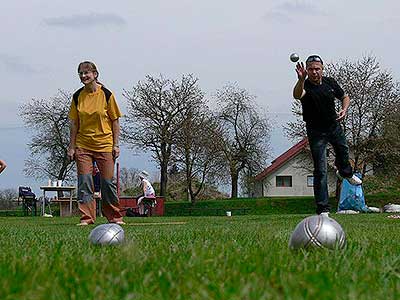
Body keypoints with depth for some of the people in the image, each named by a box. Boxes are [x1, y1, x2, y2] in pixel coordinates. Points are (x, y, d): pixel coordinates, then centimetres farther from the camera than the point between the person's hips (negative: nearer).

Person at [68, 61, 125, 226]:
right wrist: (72, 147, 4)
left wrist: (116, 145, -5)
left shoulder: (106, 94, -4)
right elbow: (74, 123, 8)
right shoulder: (78, 96, 4)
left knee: (107, 182, 1)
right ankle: (86, 217, 0)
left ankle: (114, 217, 14)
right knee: (84, 182, -4)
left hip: (104, 145, -2)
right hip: (83, 146, 2)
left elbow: (115, 121, 0)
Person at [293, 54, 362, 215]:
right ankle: (323, 209, -5)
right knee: (320, 171, -8)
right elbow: (297, 95, -48)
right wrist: (301, 80, -67)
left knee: (343, 150, 30)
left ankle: (345, 173, 65)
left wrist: (344, 109, -11)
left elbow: (344, 97, 10)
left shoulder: (330, 82, -7)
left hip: (334, 126, 5)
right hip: (316, 132, -5)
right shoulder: (305, 86, -23)